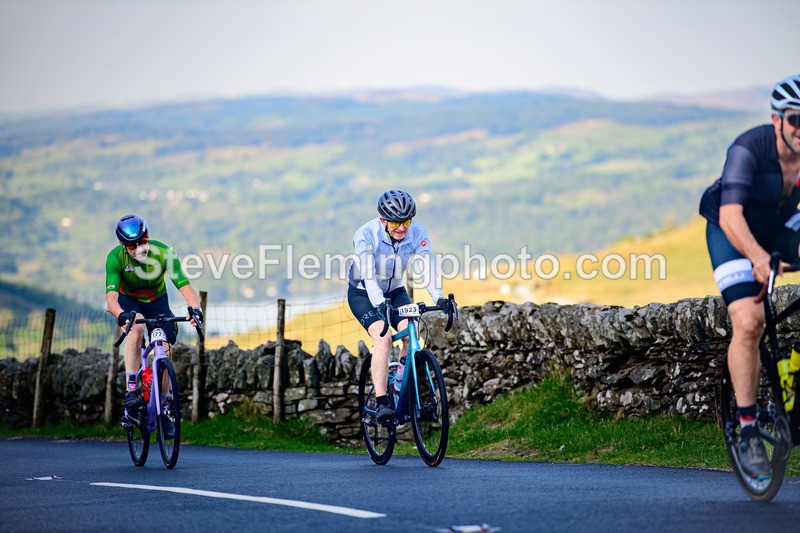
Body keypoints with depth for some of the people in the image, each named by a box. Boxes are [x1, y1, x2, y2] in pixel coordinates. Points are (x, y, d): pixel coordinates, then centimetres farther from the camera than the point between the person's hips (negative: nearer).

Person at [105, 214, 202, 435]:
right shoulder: (116, 258, -30)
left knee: (165, 352, -10)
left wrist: (195, 308, -52)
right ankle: (131, 390, -31)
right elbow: (111, 296, -39)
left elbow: (186, 288, -32)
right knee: (136, 328, -35)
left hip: (157, 301, 2)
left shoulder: (164, 253, -28)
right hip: (129, 302, -2)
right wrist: (121, 315, -61)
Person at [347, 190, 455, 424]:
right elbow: (368, 275, -38)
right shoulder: (366, 235, -28)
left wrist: (439, 298, -46)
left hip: (395, 291, 4)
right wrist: (380, 304, -55)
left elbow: (426, 267, -29)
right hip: (363, 294, -4)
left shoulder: (417, 234, -19)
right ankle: (382, 403, -29)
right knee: (383, 338, -27)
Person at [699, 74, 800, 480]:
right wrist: (758, 257, -57)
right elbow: (730, 216, -40)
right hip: (733, 232, -5)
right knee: (748, 323, -21)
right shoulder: (748, 149, -31)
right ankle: (747, 431, -13)